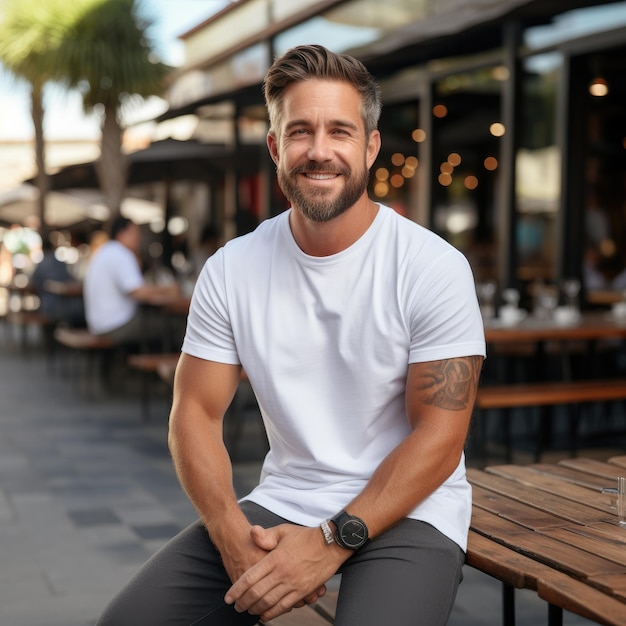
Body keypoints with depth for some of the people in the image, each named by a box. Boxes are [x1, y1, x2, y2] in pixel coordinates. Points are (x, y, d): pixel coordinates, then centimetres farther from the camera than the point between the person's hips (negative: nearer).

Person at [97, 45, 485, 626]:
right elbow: (195, 412, 2)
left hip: (406, 512, -3)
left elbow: (438, 439, -11)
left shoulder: (434, 268, -10)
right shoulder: (231, 269, 1)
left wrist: (332, 541, -19)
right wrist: (232, 534, -15)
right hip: (282, 501, 3)